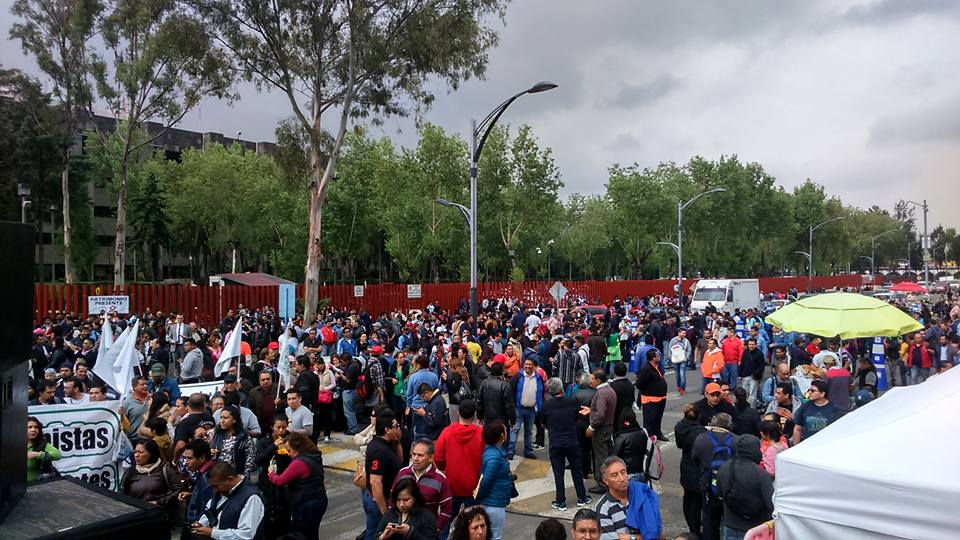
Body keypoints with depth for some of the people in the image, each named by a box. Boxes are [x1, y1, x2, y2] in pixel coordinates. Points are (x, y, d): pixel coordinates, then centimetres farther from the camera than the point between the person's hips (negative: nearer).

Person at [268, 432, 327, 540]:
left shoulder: (299, 462, -24)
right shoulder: (315, 457, 5)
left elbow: (280, 481, -18)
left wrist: (271, 473, 2)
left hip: (305, 506, -9)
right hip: (319, 502, 9)